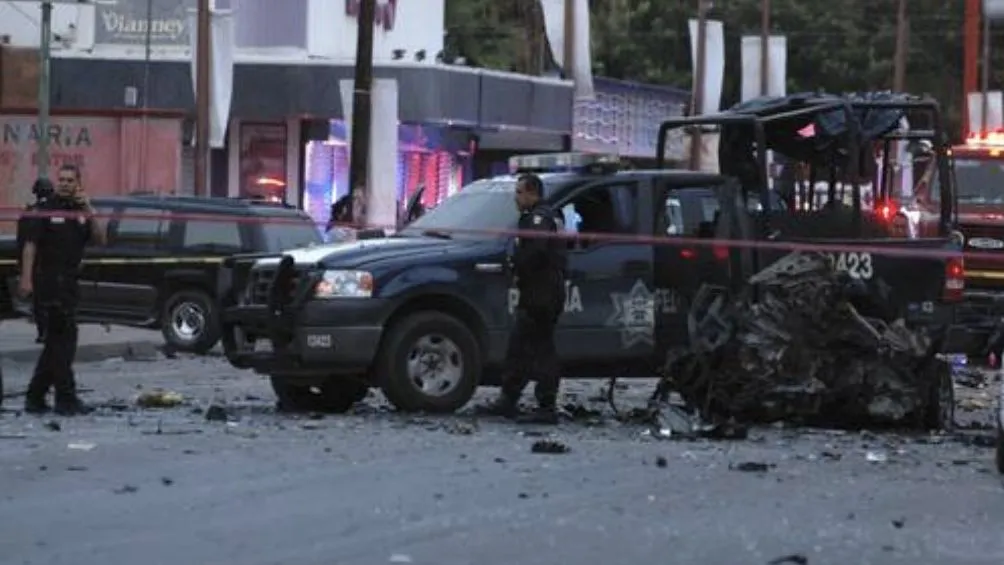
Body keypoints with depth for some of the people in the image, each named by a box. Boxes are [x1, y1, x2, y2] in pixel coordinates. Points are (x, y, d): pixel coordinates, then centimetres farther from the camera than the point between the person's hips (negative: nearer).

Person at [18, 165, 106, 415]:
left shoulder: (81, 212, 13)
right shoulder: (45, 210, -3)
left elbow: (100, 239, 4)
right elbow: (30, 244, -7)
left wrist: (89, 211, -7)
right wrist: (26, 279, -15)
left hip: (69, 282, 7)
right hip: (49, 280, -7)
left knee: (56, 341, 9)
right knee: (64, 338, -9)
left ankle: (35, 398, 15)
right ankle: (66, 397, -6)